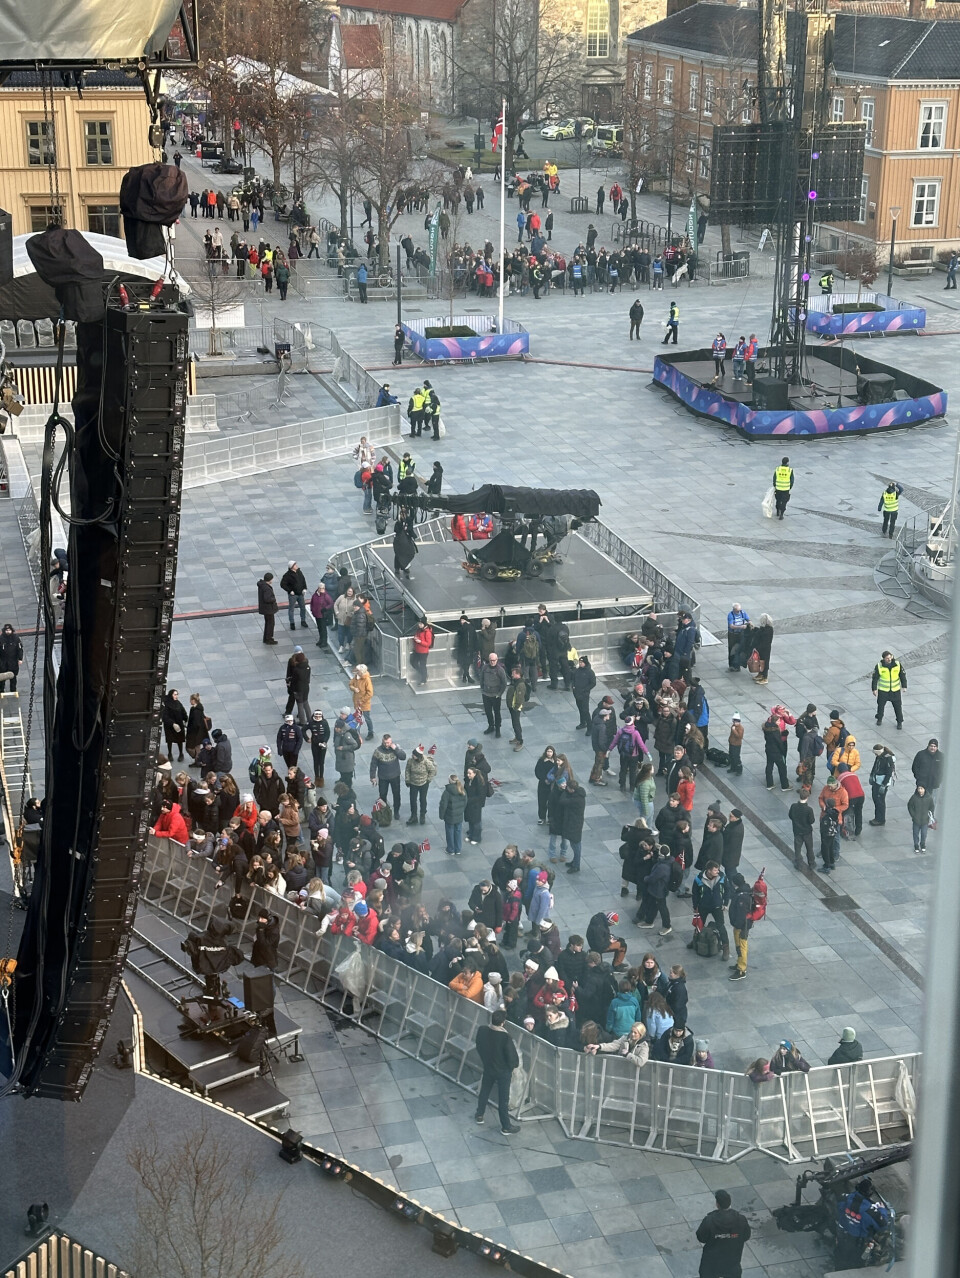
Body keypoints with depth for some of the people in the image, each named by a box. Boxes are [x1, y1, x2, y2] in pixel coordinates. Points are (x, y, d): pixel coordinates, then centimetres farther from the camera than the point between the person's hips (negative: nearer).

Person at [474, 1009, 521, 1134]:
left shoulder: (482, 1030, -18)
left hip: (487, 1067, 5)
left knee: (484, 1092, 27)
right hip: (503, 1071, -5)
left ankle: (479, 1116, 45)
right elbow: (513, 1058, -25)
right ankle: (506, 1127, 26)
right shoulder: (506, 1038, -34)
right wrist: (513, 1066, -2)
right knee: (503, 1099, 11)